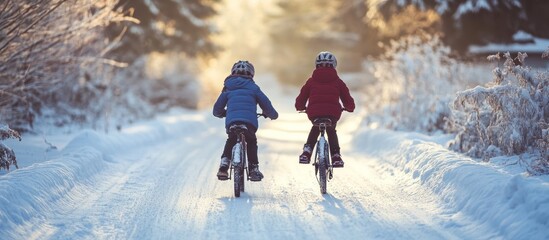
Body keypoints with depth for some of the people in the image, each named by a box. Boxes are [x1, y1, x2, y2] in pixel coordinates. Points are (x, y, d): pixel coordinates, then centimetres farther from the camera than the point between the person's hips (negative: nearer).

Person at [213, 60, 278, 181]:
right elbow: (266, 105, 18)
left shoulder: (228, 88, 21)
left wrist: (223, 113, 48)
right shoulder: (253, 88, 17)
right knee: (251, 142, 26)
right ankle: (253, 169, 17)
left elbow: (217, 110, 24)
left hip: (231, 122, 1)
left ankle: (224, 164, 12)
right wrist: (273, 115, 39)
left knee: (230, 141, 29)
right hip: (250, 122, -1)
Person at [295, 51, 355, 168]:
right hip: (333, 113, -1)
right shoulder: (337, 81, 13)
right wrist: (349, 107, 37)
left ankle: (307, 151, 17)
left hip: (314, 112, 1)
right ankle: (336, 156, 18)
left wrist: (301, 107, 37)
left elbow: (301, 98, 16)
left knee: (315, 129, 33)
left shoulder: (311, 80, 14)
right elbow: (347, 99, 16)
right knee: (331, 132, 29)